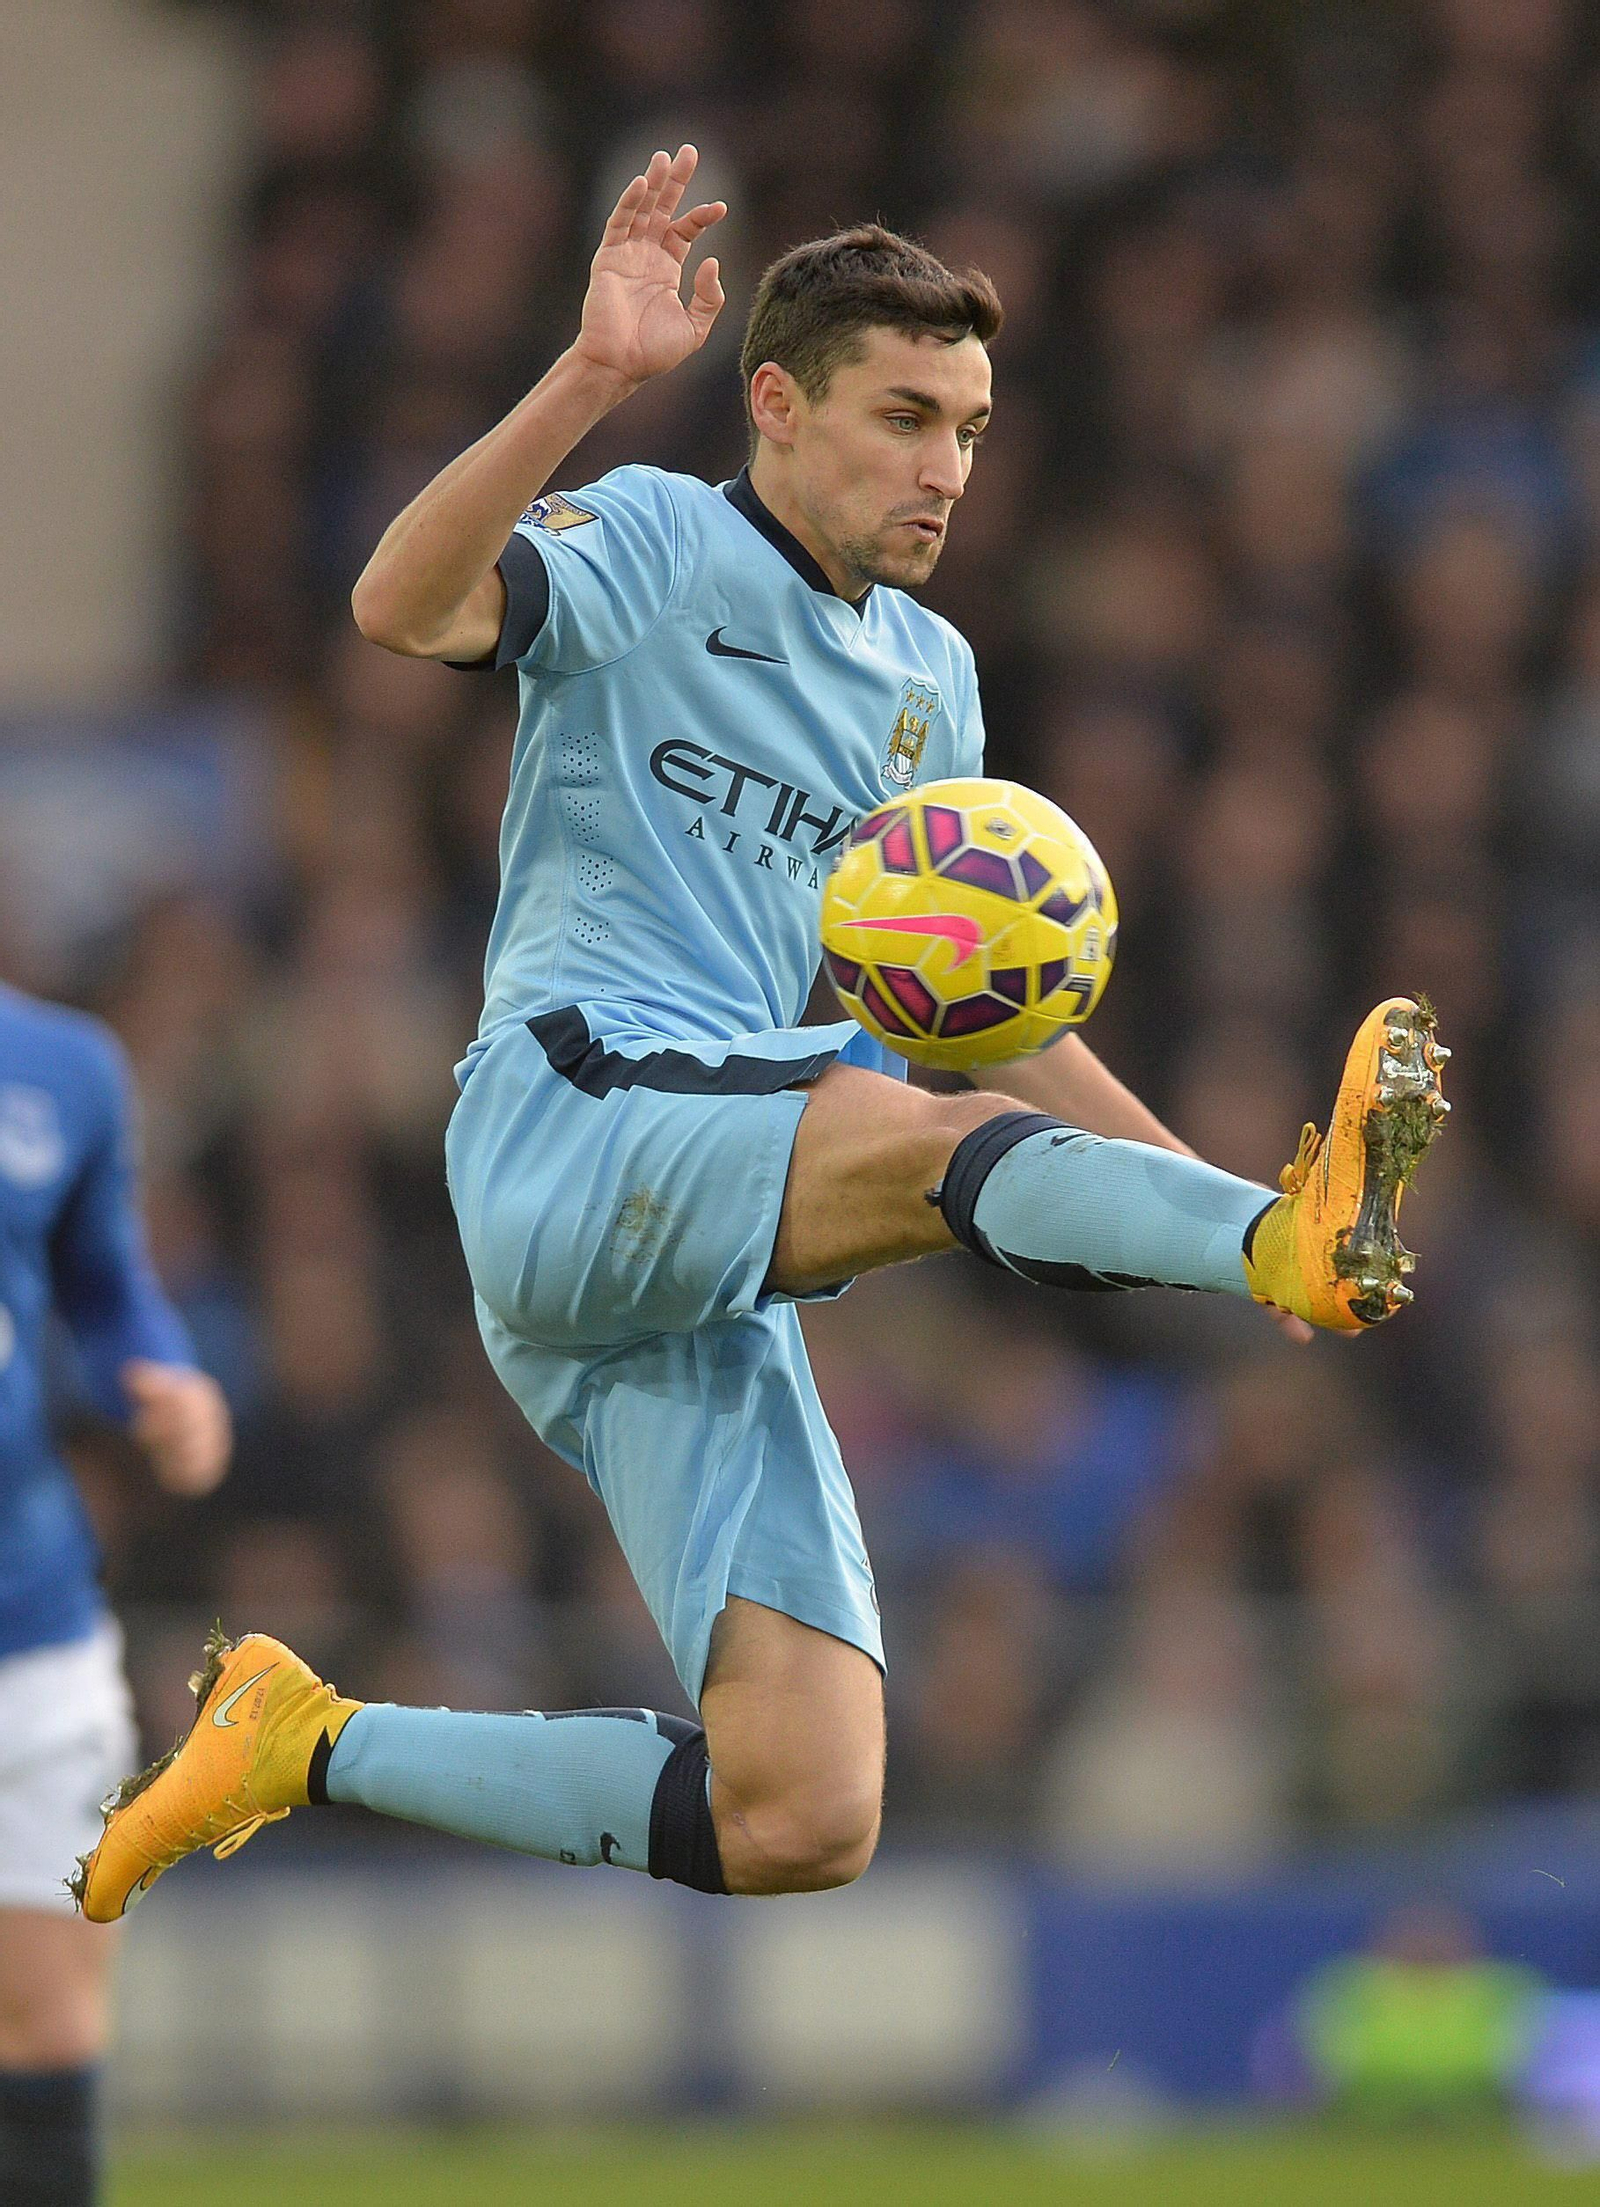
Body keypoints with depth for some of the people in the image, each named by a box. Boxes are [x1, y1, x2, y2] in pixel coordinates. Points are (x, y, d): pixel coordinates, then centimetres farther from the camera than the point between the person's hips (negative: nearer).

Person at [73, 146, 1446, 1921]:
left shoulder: (929, 678, 23)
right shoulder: (661, 548, 3)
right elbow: (404, 608, -19)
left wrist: (1195, 1170, 13)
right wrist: (591, 376, -31)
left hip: (718, 1277, 7)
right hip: (570, 1126, -7)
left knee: (803, 1830, -7)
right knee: (938, 1136, -36)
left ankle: (309, 1749, 11)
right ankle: (1292, 1243, -66)